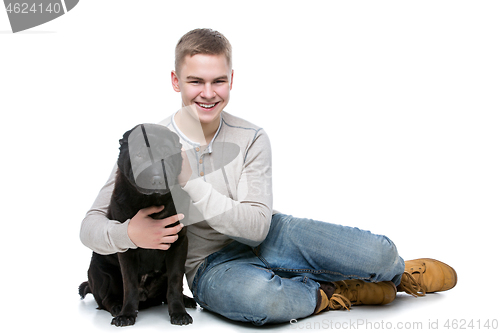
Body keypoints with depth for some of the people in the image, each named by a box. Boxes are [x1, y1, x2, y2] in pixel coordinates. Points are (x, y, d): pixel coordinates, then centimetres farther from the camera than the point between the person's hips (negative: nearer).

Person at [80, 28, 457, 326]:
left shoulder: (252, 139, -7)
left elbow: (257, 225, -15)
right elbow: (91, 225, -10)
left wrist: (190, 183, -27)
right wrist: (130, 234, -35)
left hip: (269, 238, 3)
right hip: (213, 264, -2)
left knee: (377, 253, -17)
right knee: (258, 296, -40)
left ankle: (398, 271, 20)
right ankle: (329, 292, -9)